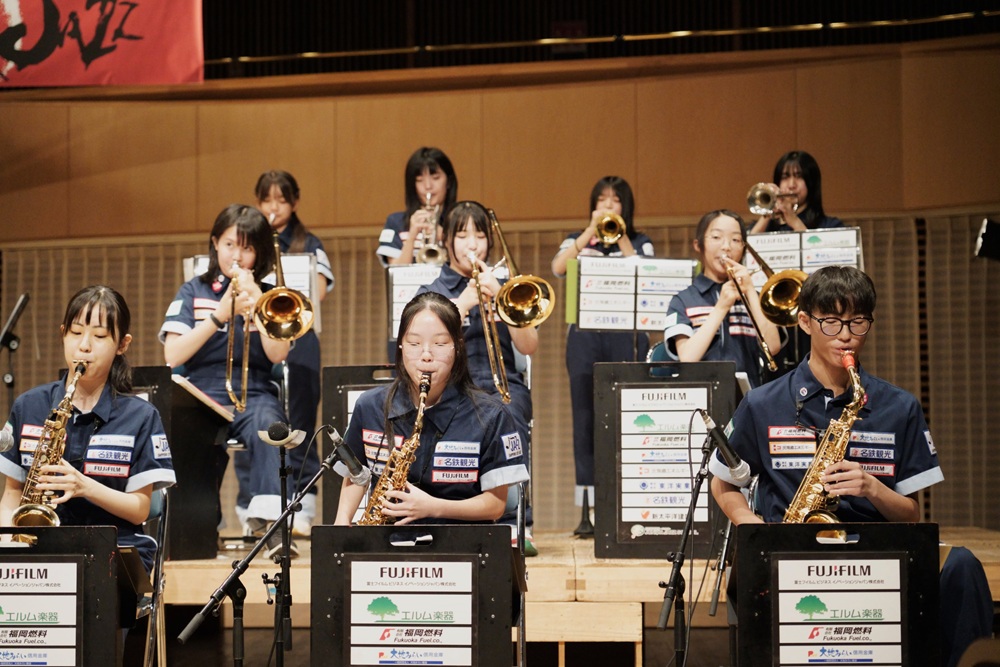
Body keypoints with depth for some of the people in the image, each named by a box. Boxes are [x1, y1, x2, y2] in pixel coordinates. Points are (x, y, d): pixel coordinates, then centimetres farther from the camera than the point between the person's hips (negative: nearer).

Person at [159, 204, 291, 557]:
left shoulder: (266, 296, 16)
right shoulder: (193, 292, 14)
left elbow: (277, 353, -2)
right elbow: (173, 355, 0)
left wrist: (255, 298, -7)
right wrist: (220, 315, -8)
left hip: (254, 393, 0)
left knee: (266, 421, -36)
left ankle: (263, 515, -45)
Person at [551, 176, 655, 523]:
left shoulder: (640, 243, 11)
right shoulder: (577, 241, 13)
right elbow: (558, 268, -7)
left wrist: (620, 238, -9)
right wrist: (591, 232, -11)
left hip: (626, 337, -1)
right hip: (584, 335, 1)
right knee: (585, 417, 0)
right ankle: (587, 505, 4)